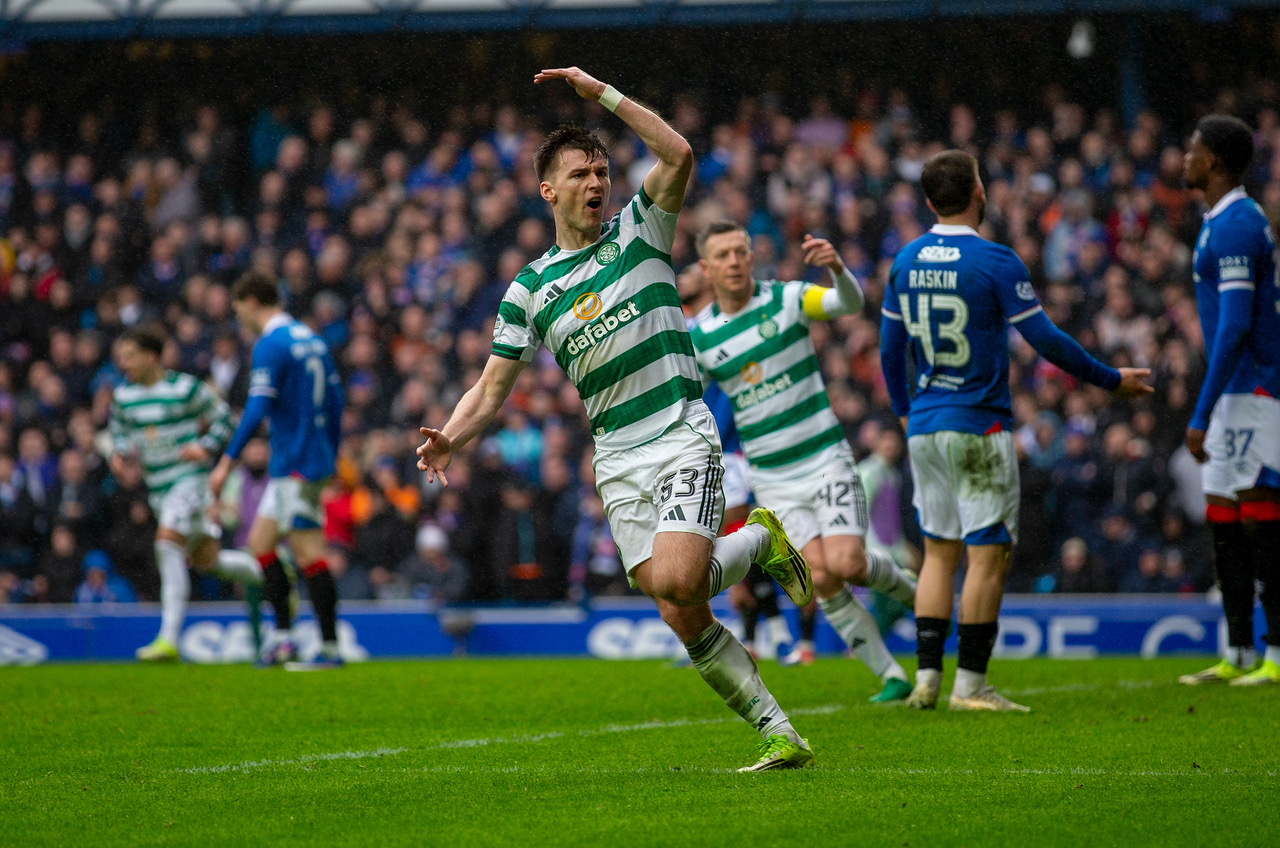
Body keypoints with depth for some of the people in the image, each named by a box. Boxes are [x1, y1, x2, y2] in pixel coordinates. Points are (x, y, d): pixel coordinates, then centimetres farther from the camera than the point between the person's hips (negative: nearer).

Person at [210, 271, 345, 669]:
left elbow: (257, 411, -20)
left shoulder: (271, 345, -13)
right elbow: (335, 402, 18)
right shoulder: (312, 339, 15)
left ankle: (330, 648, -6)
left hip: (295, 464, -9)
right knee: (260, 542, 12)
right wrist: (331, 459, 25)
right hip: (315, 458, 9)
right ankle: (284, 640, 9)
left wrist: (227, 461, -17)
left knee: (307, 553, -7)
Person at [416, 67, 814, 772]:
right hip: (618, 459, 3)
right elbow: (495, 384, 10)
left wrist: (602, 94, -12)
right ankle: (778, 734, 3)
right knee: (681, 615, -6)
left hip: (682, 437, -3)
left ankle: (761, 539, 7)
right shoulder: (530, 289, 11)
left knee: (677, 580, -25)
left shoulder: (638, 230, 6)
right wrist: (450, 437, -9)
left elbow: (679, 154, -11)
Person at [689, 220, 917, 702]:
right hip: (772, 477, 2)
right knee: (820, 577, -11)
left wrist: (837, 268, -40)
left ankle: (905, 586, 17)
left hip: (824, 458, -2)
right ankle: (890, 676, -1)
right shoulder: (699, 337, 2)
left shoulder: (787, 299, -4)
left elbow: (850, 304, -20)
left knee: (846, 563, -18)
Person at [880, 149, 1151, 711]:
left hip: (924, 427, 6)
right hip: (979, 430, -6)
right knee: (989, 555, -2)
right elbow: (1046, 340, -10)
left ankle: (927, 678, 6)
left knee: (939, 552, 12)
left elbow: (889, 346, 13)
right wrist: (1111, 380, 2)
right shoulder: (994, 261, -12)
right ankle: (970, 685, -4)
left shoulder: (906, 261, 6)